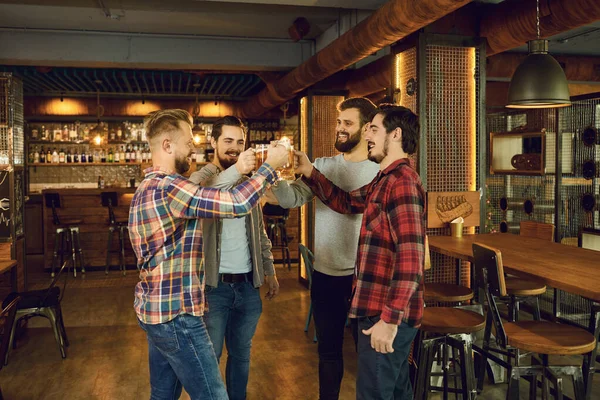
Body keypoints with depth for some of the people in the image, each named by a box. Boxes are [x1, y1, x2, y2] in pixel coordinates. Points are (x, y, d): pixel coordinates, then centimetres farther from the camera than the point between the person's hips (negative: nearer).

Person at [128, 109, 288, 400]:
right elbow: (237, 203, -27)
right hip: (176, 314, -11)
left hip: (154, 310, 11)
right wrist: (271, 165, -14)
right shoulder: (169, 188, -21)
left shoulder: (148, 186, 12)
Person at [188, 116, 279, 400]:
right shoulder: (200, 179, -7)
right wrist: (236, 169, -44)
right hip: (213, 286, -5)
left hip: (247, 285, 5)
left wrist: (269, 271, 14)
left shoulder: (248, 182, 10)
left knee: (241, 355, 18)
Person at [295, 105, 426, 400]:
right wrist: (309, 171, 13)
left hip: (386, 314, -10)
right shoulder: (384, 180, 13)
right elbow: (345, 201, 25)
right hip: (383, 308, 10)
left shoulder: (402, 181, -19)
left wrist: (390, 318, -26)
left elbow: (411, 256, -26)